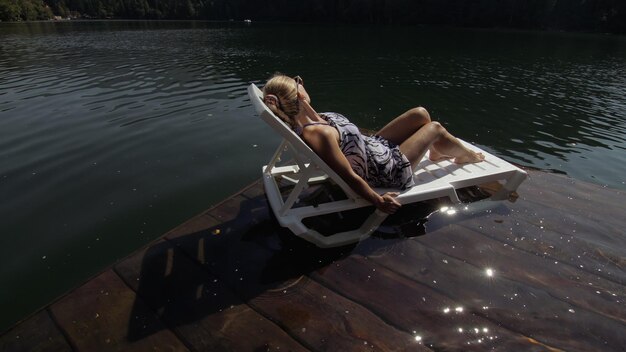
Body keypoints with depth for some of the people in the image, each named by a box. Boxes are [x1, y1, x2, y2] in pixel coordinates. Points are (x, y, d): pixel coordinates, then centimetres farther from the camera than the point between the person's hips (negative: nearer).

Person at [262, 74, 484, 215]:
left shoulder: (304, 121, -11)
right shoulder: (318, 133, -37)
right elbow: (350, 177, -29)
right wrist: (379, 201, -20)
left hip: (373, 146, 9)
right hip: (385, 170, -8)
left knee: (420, 113, 13)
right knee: (436, 128, 6)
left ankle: (436, 152, 43)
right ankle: (465, 155, 40)